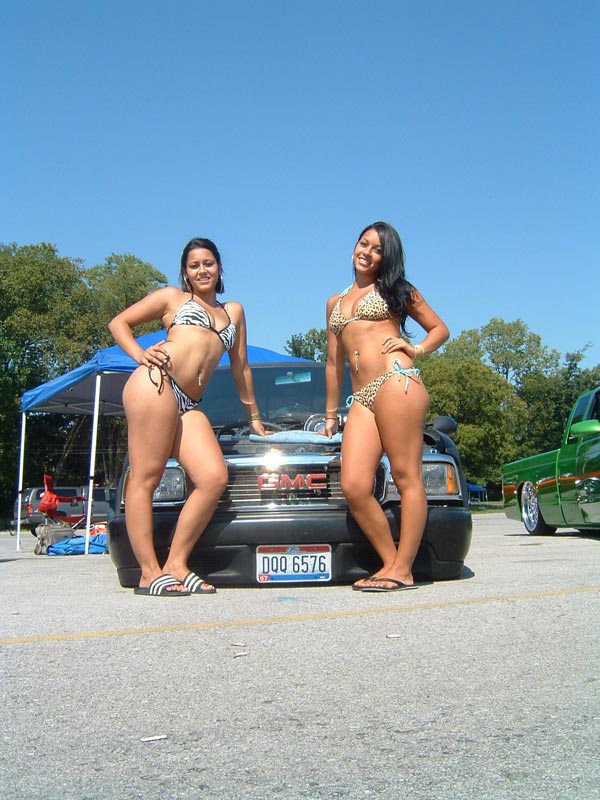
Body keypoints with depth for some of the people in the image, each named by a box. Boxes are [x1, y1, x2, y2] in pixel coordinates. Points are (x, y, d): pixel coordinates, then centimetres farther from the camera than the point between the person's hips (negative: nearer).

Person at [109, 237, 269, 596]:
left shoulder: (234, 311, 30)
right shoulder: (172, 296, 18)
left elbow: (241, 366, 31)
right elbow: (119, 322, 17)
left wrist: (254, 417, 31)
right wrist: (140, 355, 0)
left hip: (190, 405, 5)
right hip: (157, 384, -5)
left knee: (214, 477, -12)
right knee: (145, 477, -10)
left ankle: (176, 564, -6)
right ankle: (150, 573, -9)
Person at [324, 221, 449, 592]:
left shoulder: (396, 289, 16)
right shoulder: (335, 302, 28)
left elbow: (441, 329, 17)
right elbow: (334, 362, 30)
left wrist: (416, 349, -2)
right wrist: (331, 413, 30)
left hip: (397, 381, -5)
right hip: (361, 398, 5)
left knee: (407, 478, -8)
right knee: (354, 488, -9)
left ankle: (402, 570, -6)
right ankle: (390, 562, 2)